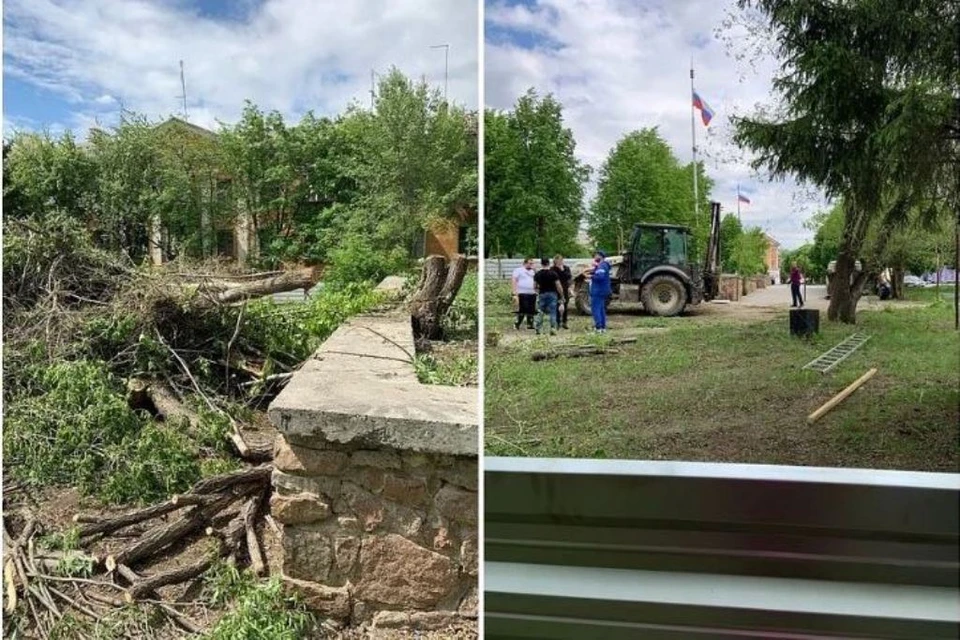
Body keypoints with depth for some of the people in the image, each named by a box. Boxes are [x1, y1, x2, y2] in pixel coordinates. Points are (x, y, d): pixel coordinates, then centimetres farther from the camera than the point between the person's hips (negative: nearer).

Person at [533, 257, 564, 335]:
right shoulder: (553, 273, -6)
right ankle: (553, 328, -9)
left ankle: (538, 329, 11)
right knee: (552, 313, 0)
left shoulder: (537, 274, 2)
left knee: (540, 313, 10)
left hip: (542, 294, 2)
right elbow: (558, 285, -8)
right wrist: (562, 294, 1)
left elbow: (535, 286, 9)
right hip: (552, 294, -2)